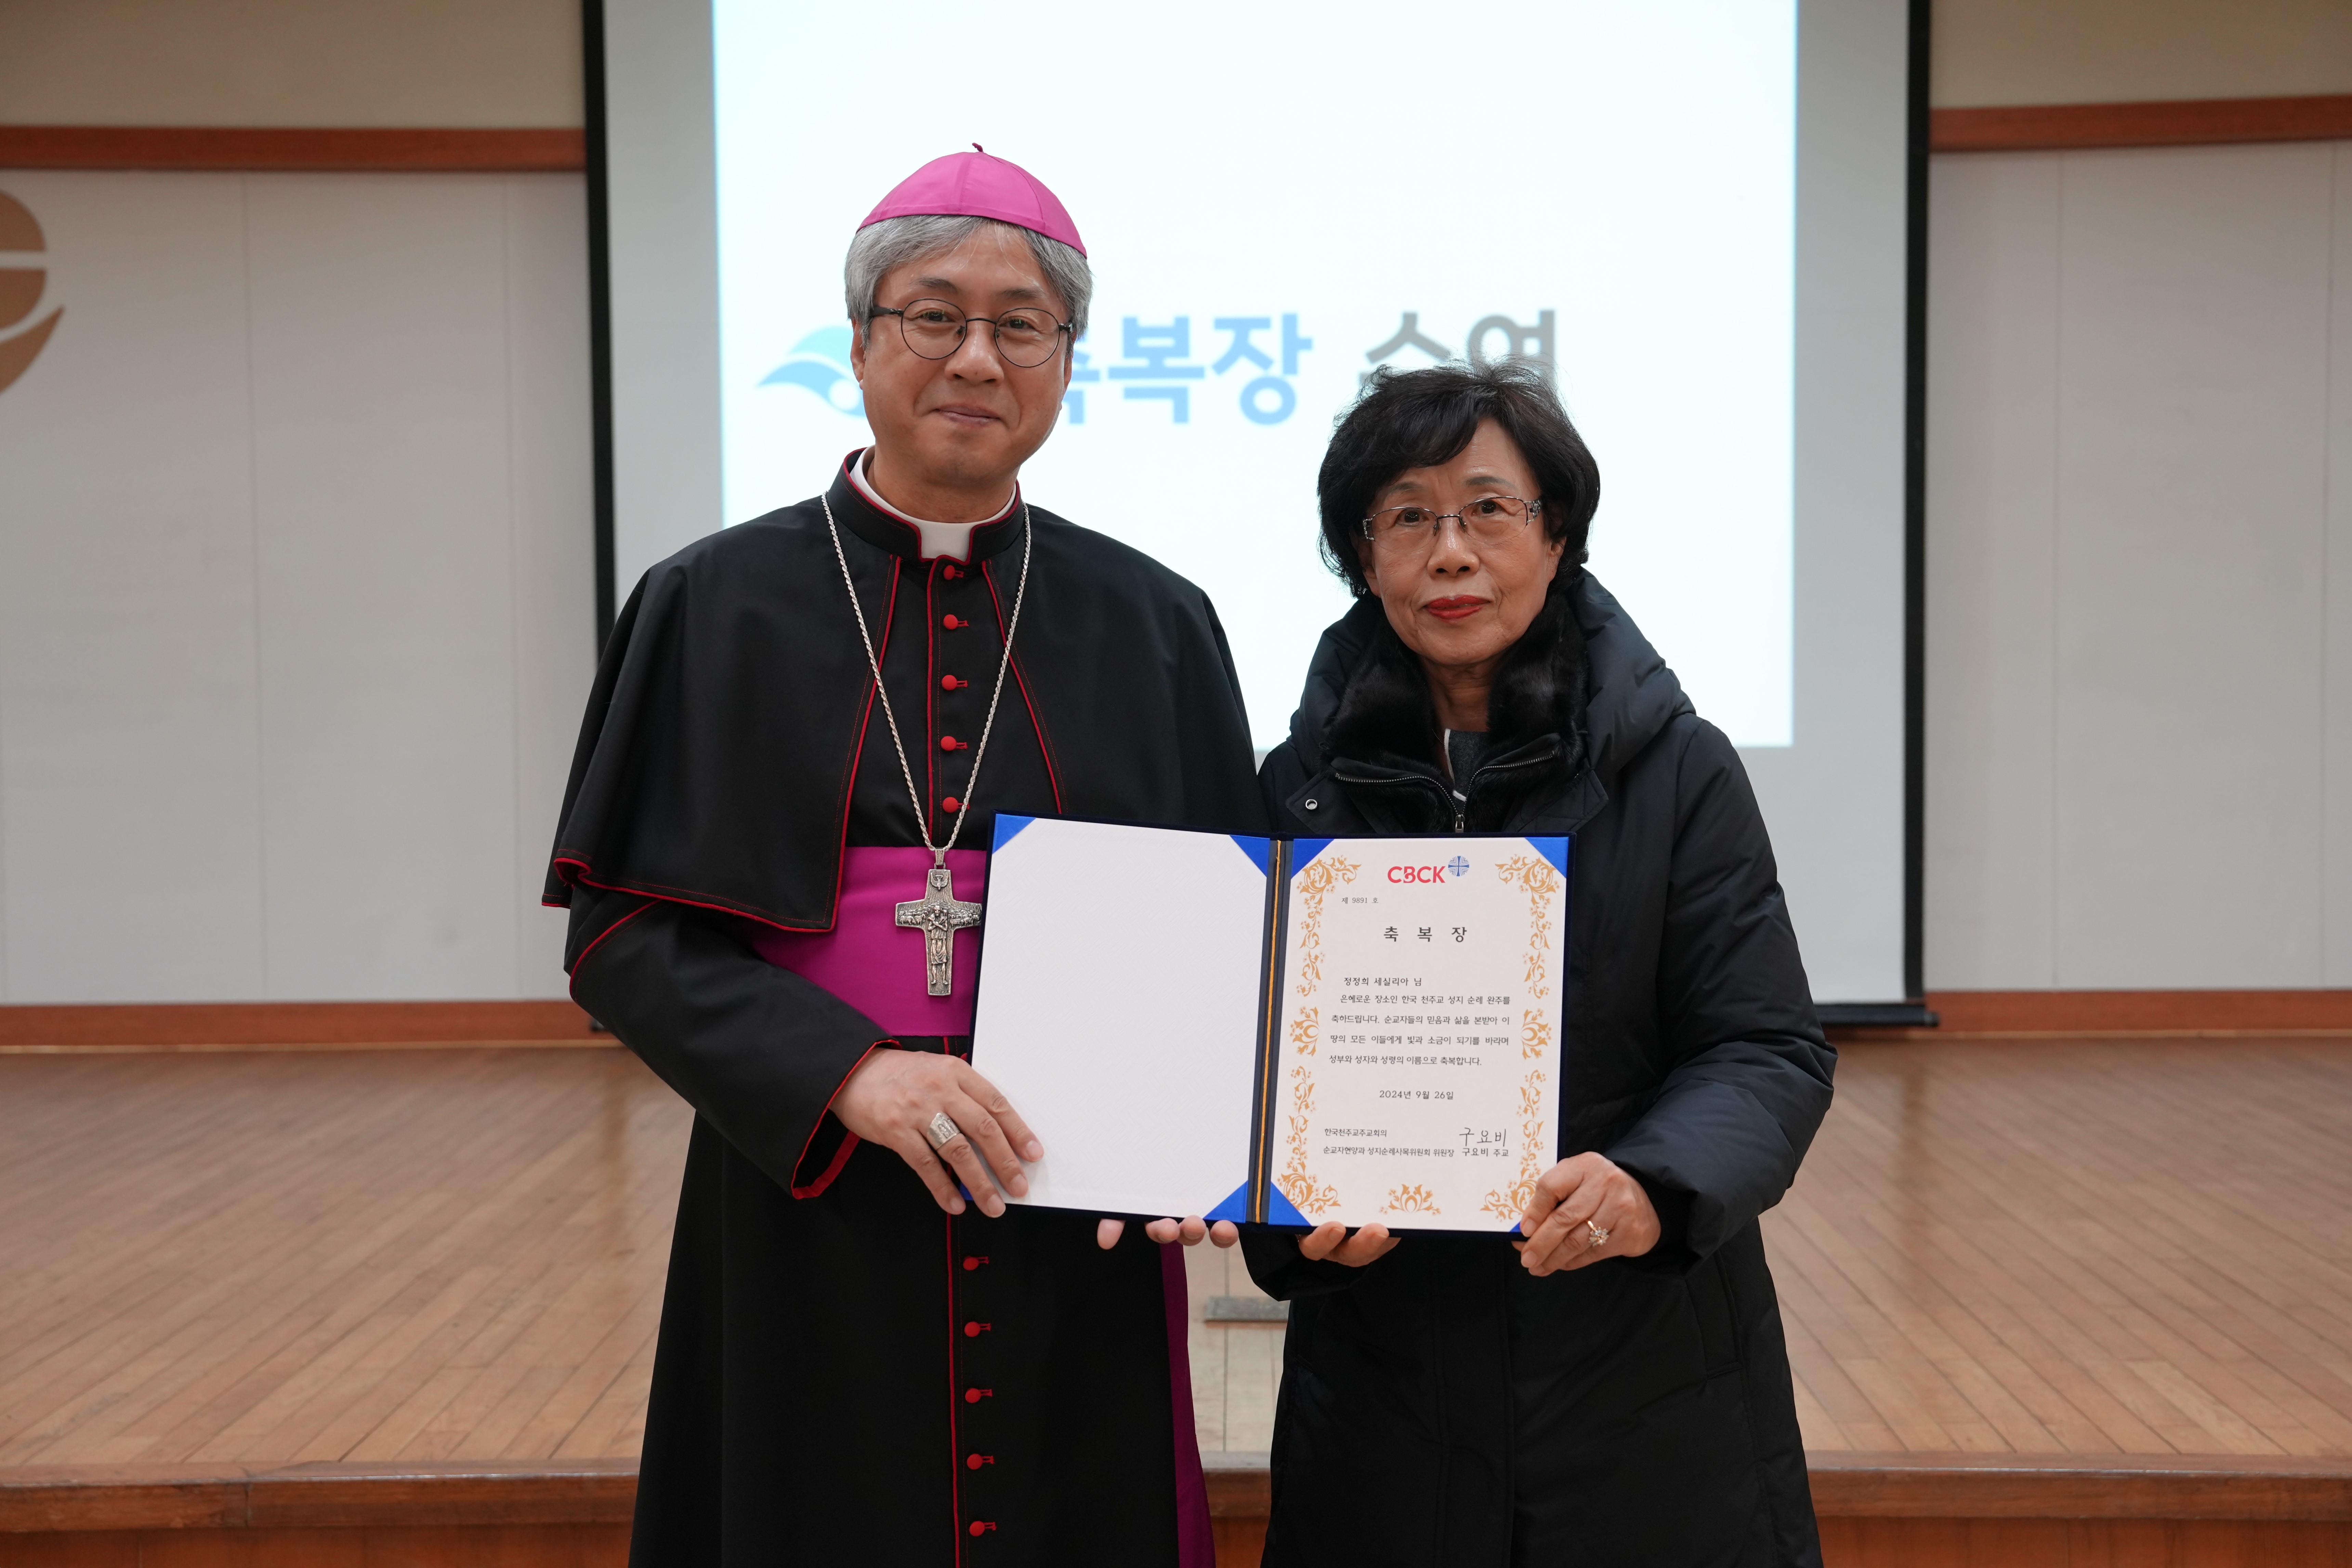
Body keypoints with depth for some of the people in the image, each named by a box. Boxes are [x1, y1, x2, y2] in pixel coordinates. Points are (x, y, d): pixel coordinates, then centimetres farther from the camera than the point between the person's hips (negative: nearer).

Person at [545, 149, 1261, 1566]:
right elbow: (621, 930, -4)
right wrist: (844, 1071, -18)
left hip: (1074, 1249, 1)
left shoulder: (1157, 627, 4)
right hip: (807, 1226, -1)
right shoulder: (715, 608, 0)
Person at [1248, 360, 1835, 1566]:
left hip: (1649, 1360, -1)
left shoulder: (1678, 771, -4)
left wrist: (1655, 1184, -27)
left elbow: (1768, 1048, -7)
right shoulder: (1304, 787, 1)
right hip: (1385, 1367, 1)